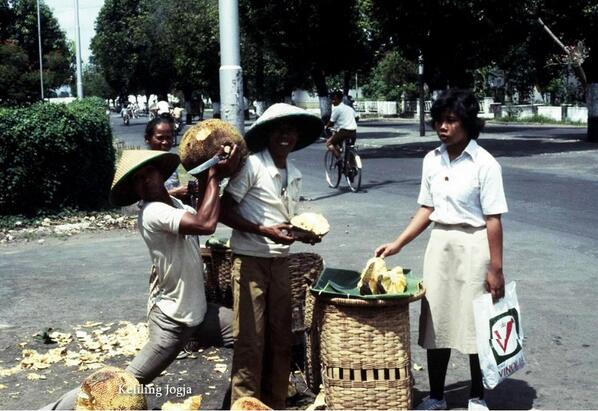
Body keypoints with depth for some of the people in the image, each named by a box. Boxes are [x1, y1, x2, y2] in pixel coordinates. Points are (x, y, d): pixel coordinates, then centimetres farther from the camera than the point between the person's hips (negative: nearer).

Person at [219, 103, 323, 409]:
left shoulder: (295, 175, 11)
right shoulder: (252, 165, -12)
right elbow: (224, 212, -14)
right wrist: (263, 231, -21)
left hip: (281, 262, 7)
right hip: (250, 261, -7)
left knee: (280, 337, 13)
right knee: (250, 340, -2)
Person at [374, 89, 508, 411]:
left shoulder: (484, 164, -13)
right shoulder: (432, 160, 3)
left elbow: (493, 220, -12)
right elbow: (427, 209, 10)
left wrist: (496, 268, -12)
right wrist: (397, 244, 4)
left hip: (472, 246, -5)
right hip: (439, 243, 5)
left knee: (475, 324, 6)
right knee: (435, 322, 10)